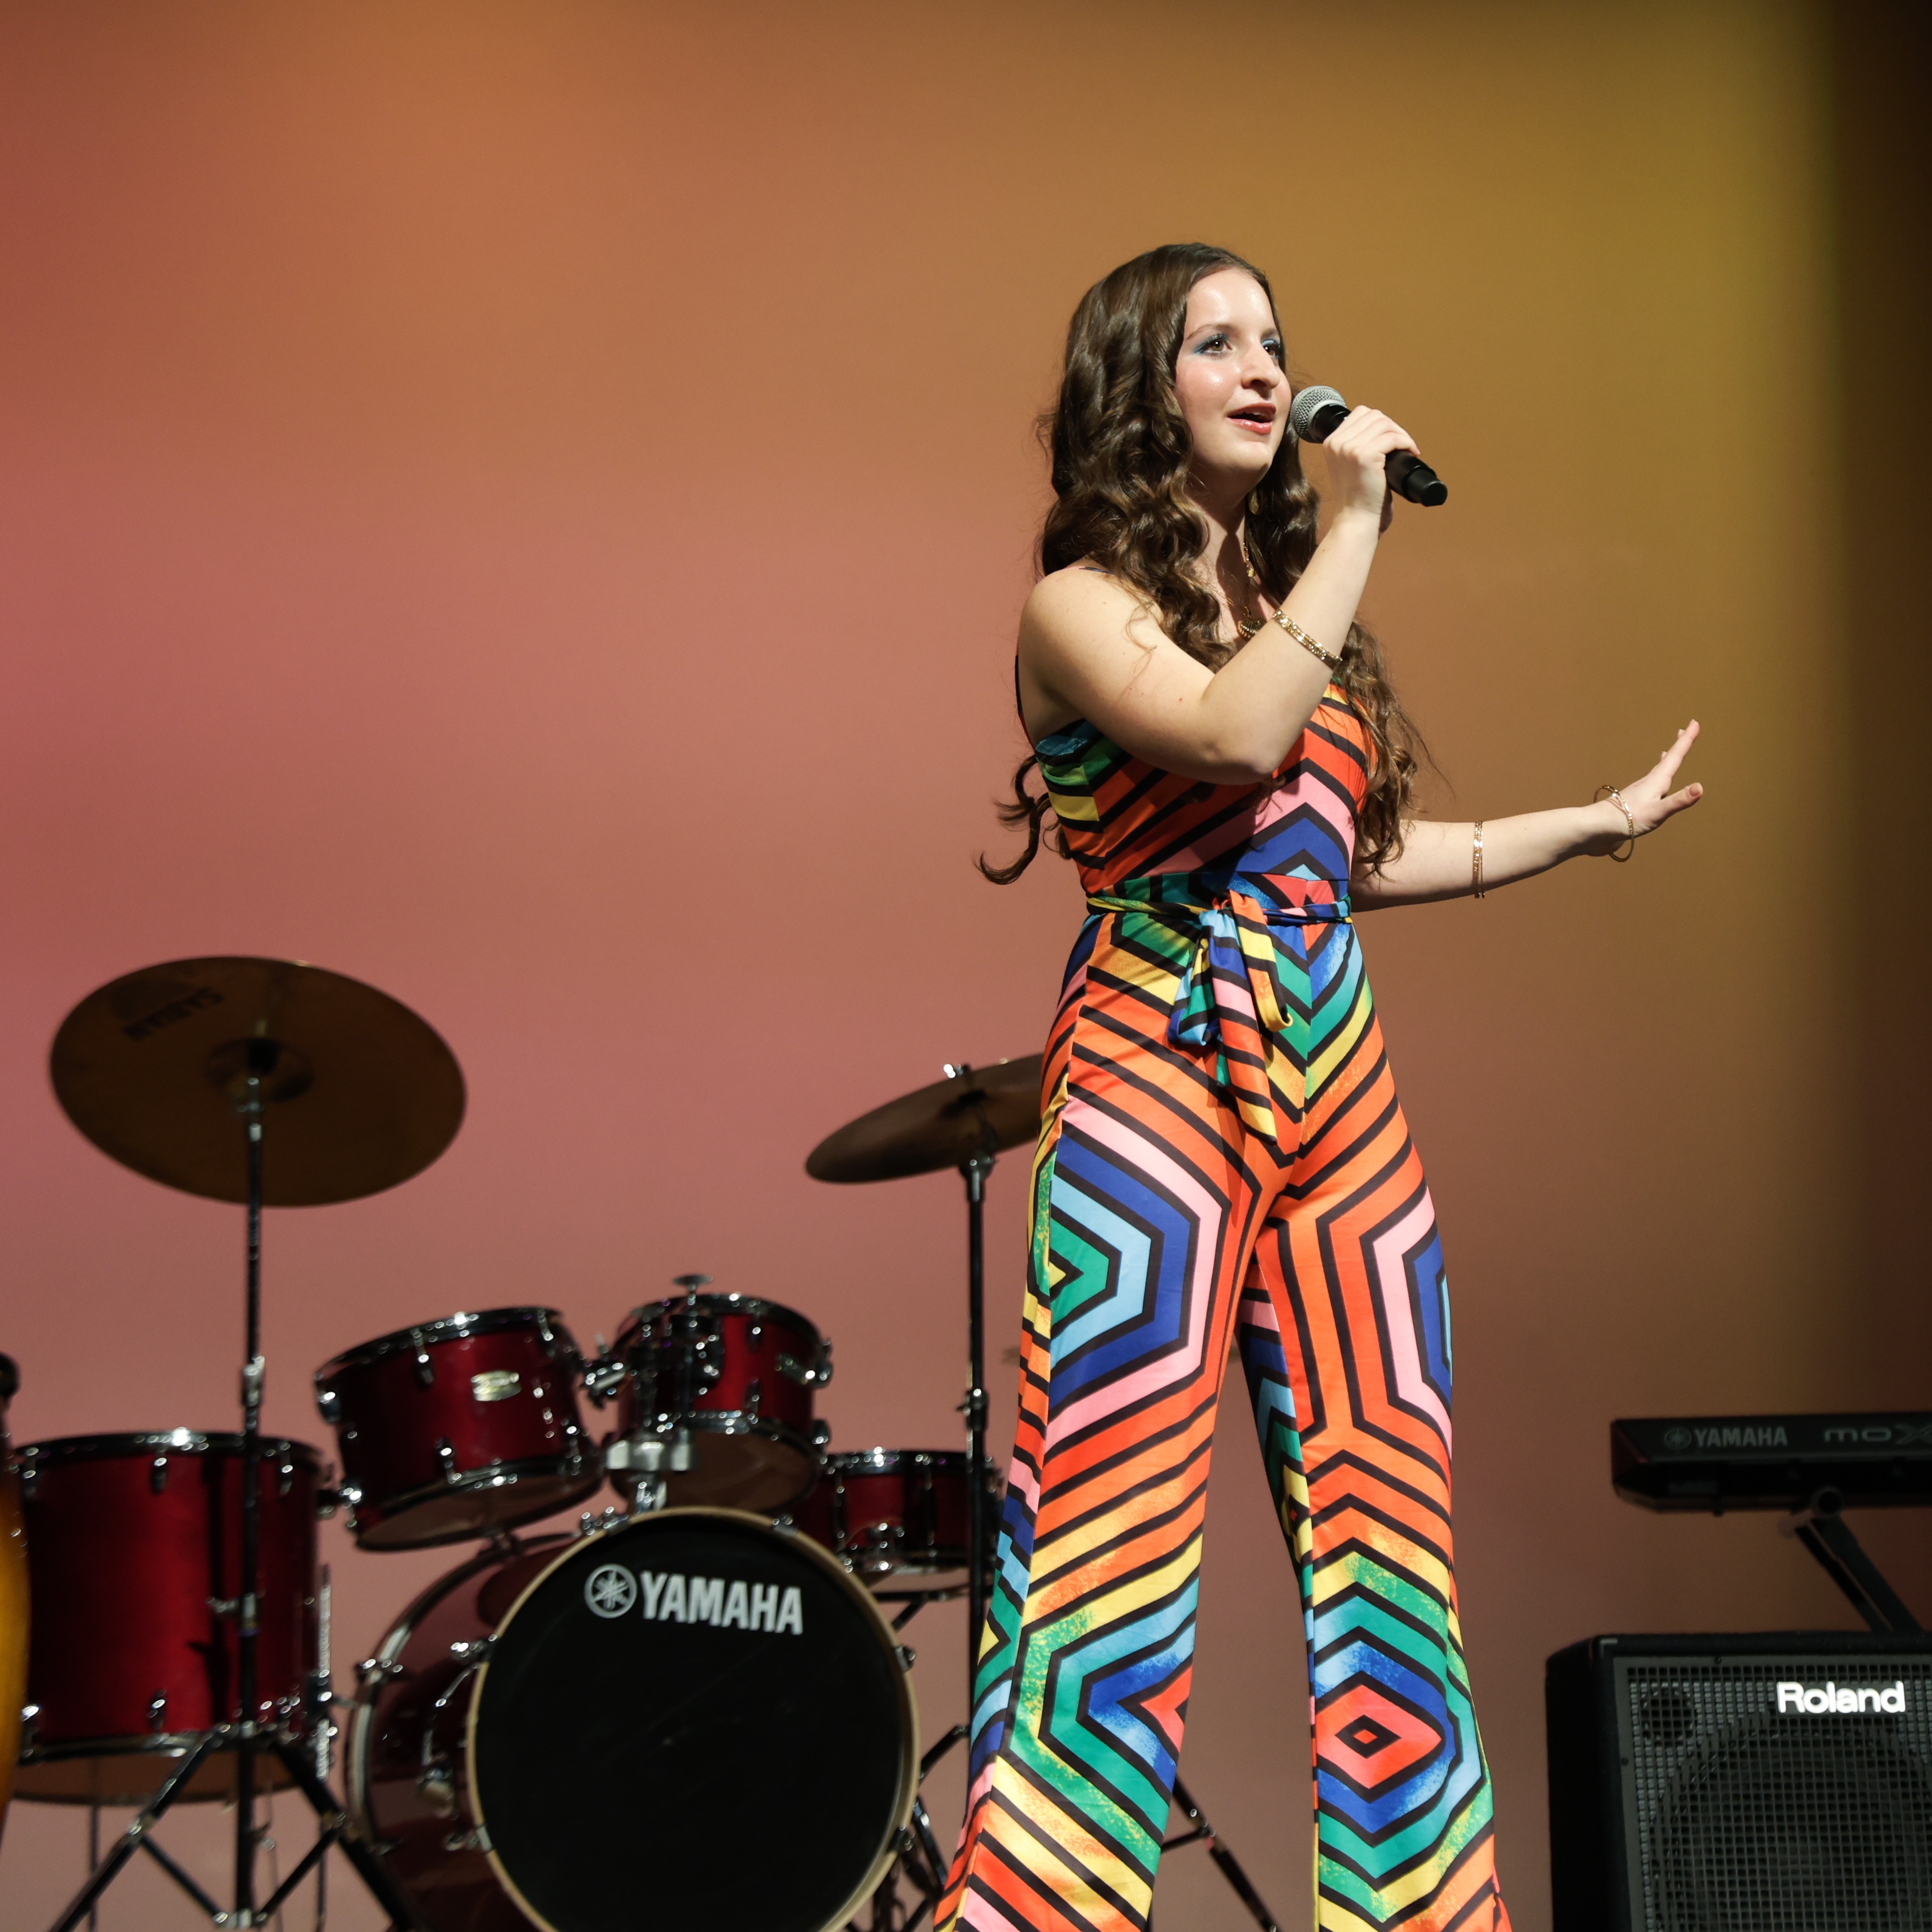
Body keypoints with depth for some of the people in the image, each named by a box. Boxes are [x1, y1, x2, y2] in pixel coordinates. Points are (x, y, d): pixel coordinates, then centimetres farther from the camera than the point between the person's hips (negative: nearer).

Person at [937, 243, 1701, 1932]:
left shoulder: (1289, 598, 21)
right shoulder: (1082, 607, -1)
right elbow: (1232, 738, -20)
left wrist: (1591, 827, 32)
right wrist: (1356, 524, -11)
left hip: (1341, 1089, 7)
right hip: (1157, 1076, -7)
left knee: (1389, 1538, 2)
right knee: (1116, 1542, -12)